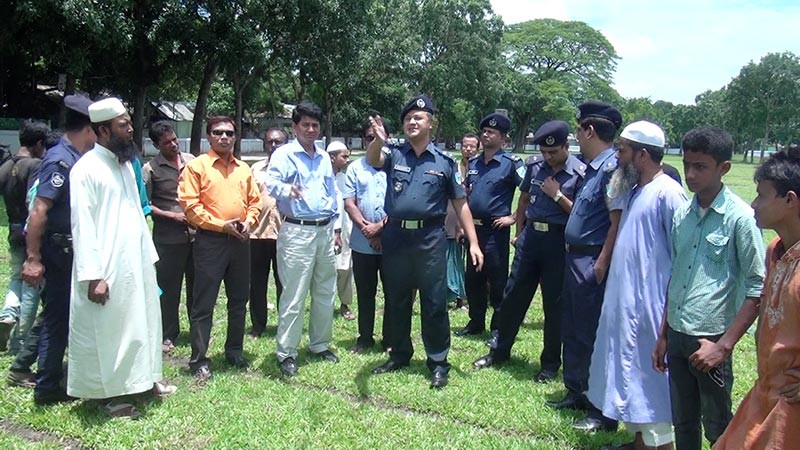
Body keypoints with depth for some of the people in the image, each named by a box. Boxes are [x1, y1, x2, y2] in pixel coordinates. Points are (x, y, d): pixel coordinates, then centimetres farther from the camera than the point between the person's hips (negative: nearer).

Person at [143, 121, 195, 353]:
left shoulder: (191, 160, 7)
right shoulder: (151, 169, -2)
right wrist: (171, 215, -11)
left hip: (196, 233, 3)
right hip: (168, 238, -3)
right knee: (169, 289, 5)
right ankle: (168, 336, 19)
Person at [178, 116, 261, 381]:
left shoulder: (244, 168, 14)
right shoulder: (197, 166, -3)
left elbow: (254, 201, 16)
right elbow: (190, 205, -10)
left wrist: (248, 222, -3)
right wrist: (221, 225, -15)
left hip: (240, 241, 6)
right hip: (210, 241, -5)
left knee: (239, 300, 13)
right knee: (203, 304, -1)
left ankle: (234, 352, 28)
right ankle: (199, 360, 9)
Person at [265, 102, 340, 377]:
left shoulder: (324, 157, 16)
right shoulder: (284, 154, -4)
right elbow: (271, 183, -20)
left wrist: (336, 227, 17)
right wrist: (287, 190, -42)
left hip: (325, 230, 7)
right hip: (297, 232, -6)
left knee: (325, 293, 13)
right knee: (294, 296, -5)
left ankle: (320, 345, 27)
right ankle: (286, 353, 5)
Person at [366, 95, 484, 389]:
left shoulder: (444, 162, 4)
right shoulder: (394, 155, 6)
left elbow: (460, 204, 5)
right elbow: (372, 161, -17)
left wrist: (474, 243, -2)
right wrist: (379, 140, -40)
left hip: (430, 239, -2)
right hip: (395, 237, 2)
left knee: (434, 304, 2)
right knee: (396, 302, 14)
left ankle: (438, 363, 15)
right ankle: (399, 355, 30)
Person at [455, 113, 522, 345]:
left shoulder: (511, 163, -7)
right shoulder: (473, 163, 12)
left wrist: (514, 218, -13)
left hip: (496, 230, -7)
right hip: (473, 228, 7)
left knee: (497, 282, 1)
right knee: (472, 279, 14)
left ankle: (498, 328, 13)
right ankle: (476, 322, 28)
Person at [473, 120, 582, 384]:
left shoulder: (580, 173, -9)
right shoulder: (534, 165, 4)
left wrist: (557, 195, -17)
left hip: (558, 241, -4)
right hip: (530, 236, 4)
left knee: (554, 303, 5)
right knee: (513, 295, 10)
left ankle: (550, 363, 20)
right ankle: (500, 350, 26)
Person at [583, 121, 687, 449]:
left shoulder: (667, 193, -15)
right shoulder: (632, 190, 12)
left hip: (649, 303, -10)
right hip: (622, 299, 10)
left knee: (651, 378, 1)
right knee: (627, 371, 18)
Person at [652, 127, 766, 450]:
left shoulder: (740, 218, -12)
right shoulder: (682, 215, 6)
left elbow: (757, 289, -12)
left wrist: (724, 345, -15)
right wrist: (663, 335, 15)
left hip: (710, 339, -5)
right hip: (677, 337, 5)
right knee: (683, 424, 17)